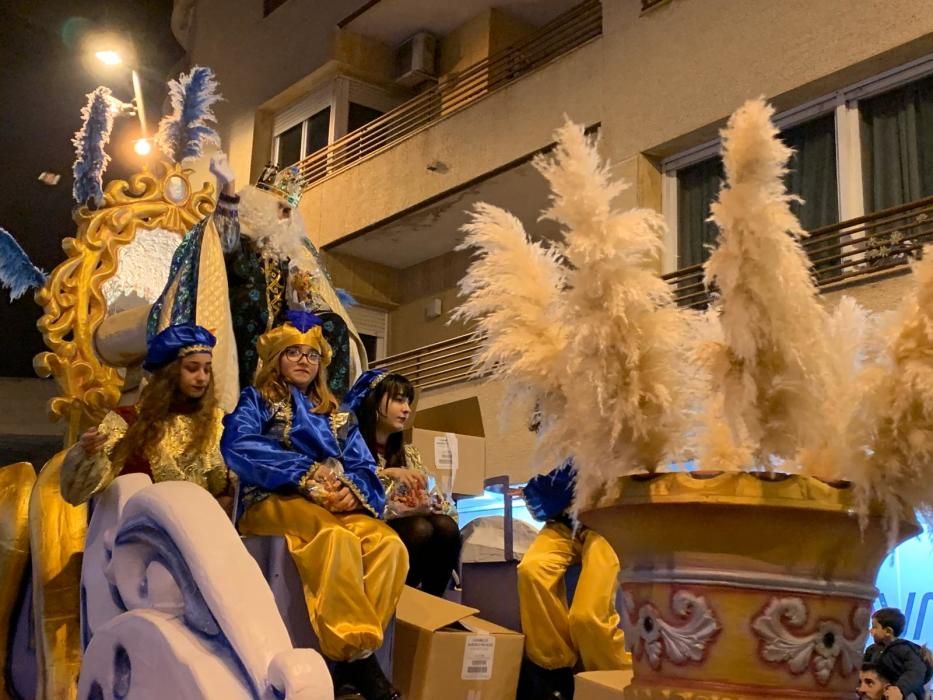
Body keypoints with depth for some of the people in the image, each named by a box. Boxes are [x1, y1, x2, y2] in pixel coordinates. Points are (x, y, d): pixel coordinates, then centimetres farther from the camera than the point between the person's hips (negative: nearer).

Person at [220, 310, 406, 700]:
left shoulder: (337, 415, 27)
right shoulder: (257, 400, 15)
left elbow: (366, 469, 12)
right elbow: (238, 446, -7)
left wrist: (353, 489, -14)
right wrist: (308, 474, -15)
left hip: (338, 506, 4)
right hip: (276, 502, -4)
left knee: (388, 544, -29)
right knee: (337, 537, -38)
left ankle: (353, 654, -33)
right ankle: (356, 652, -37)